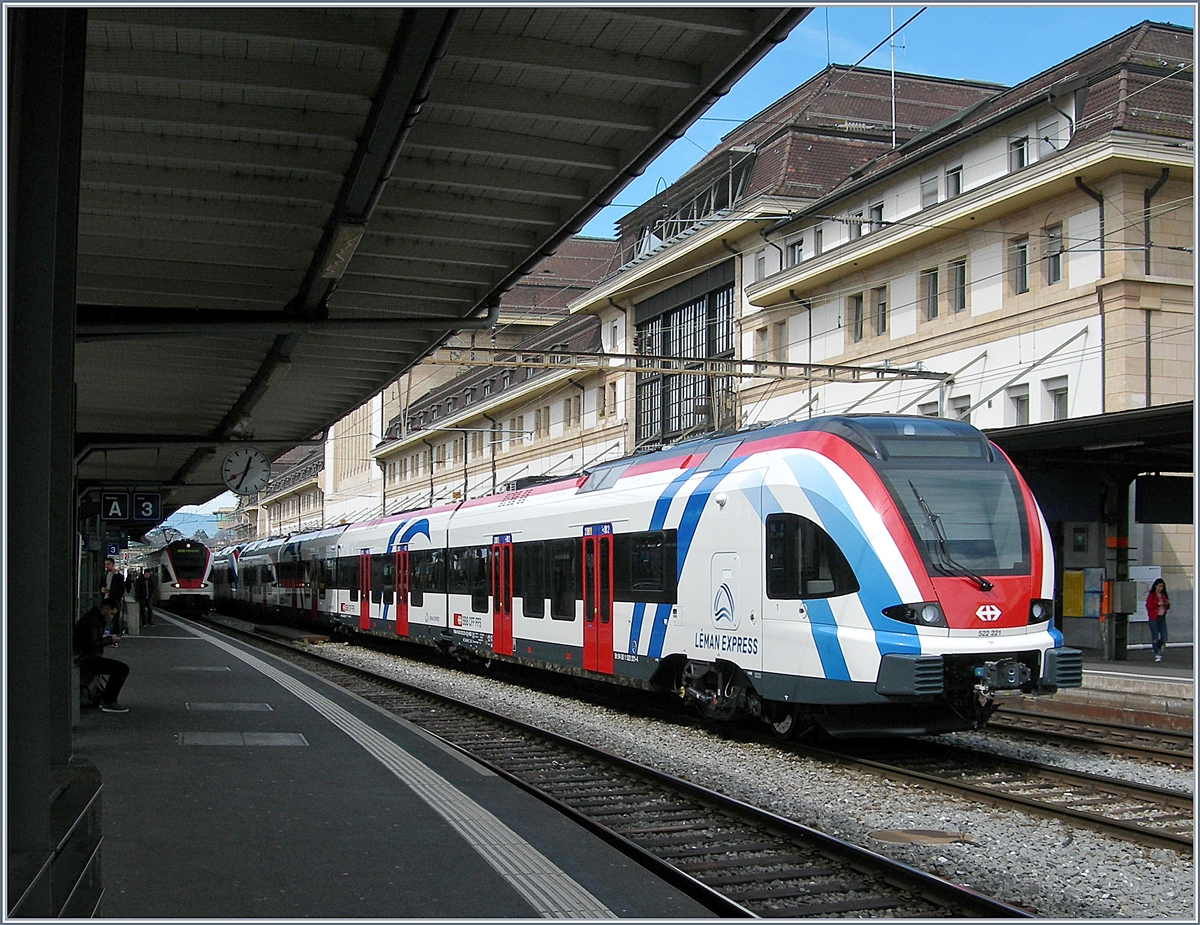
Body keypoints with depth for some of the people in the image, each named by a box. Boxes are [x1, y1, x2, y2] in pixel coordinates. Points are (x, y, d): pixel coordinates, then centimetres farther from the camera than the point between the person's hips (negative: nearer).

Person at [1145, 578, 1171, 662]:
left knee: (1164, 638, 0)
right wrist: (1158, 604, -18)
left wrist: (1167, 604, -1)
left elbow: (1167, 608, 20)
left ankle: (1156, 647, 28)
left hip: (1162, 618, 5)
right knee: (1155, 637, -3)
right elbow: (1148, 606, -10)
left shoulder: (1163, 595, 13)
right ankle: (1157, 655, 2)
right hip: (1154, 618, -5)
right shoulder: (1151, 596, -3)